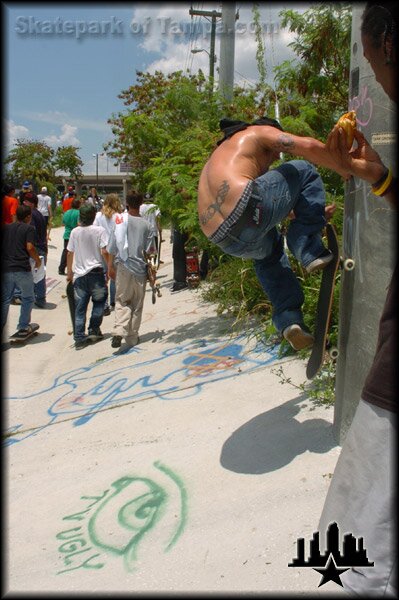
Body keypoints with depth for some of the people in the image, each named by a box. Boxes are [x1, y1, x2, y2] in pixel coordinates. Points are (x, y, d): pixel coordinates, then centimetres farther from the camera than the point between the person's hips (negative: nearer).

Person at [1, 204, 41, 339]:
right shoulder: (29, 228, -2)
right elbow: (30, 247, -13)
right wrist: (38, 260, 1)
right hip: (22, 269, -4)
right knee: (28, 298, 14)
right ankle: (23, 327, 17)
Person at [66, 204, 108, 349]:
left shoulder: (75, 232, 4)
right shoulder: (99, 230, -7)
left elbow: (70, 253, 8)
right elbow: (104, 251, -13)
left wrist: (69, 272, 18)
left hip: (79, 273, 3)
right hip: (96, 272, -3)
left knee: (79, 308, 6)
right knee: (99, 301, 17)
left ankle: (79, 338, 6)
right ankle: (94, 331, 15)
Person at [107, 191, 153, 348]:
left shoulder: (120, 221, -3)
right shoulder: (145, 225, -3)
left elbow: (112, 248, -2)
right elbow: (148, 250, 0)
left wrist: (110, 266, 7)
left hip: (122, 266, 0)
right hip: (139, 267, 0)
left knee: (121, 301, 7)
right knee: (137, 304, 10)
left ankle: (119, 331, -14)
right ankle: (132, 337, 17)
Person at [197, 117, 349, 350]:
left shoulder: (219, 156, 41)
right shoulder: (259, 132, 20)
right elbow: (309, 146, 2)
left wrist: (313, 212, 51)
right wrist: (348, 173, 14)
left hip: (224, 240, 7)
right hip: (244, 207, -7)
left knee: (268, 251, 38)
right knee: (304, 171, 16)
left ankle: (289, 319, 22)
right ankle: (311, 252, 5)